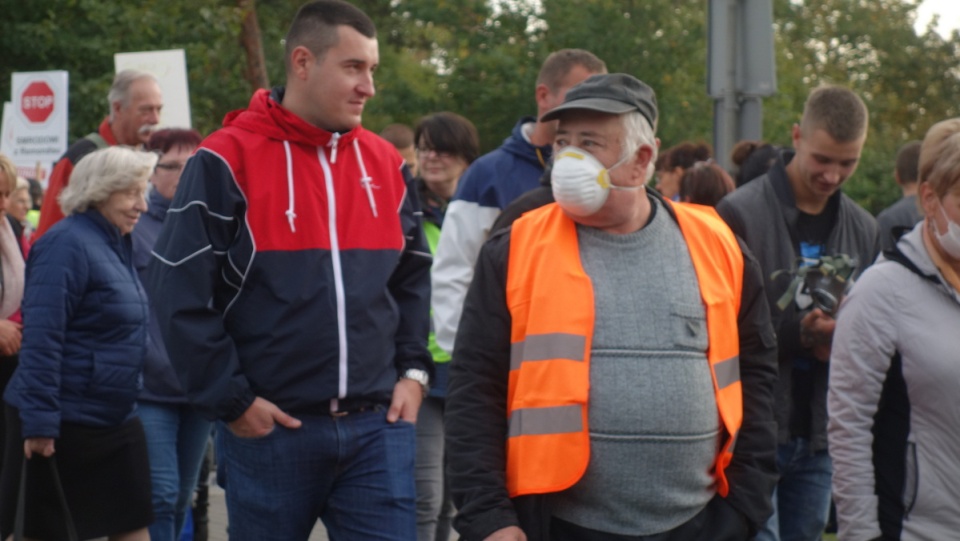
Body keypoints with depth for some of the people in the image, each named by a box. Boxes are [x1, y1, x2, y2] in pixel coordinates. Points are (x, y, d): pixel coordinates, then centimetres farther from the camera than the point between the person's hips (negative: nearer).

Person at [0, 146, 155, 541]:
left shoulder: (116, 244, 12)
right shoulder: (67, 244, -16)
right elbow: (41, 339, -22)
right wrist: (39, 422, -26)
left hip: (114, 420, 9)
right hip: (62, 423, -9)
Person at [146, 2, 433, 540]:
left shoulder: (386, 164, 9)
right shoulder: (228, 161, -7)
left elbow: (413, 279, 20)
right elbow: (182, 292, -9)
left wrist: (413, 370, 7)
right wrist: (231, 401, -10)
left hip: (378, 426, 4)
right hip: (271, 428, -3)